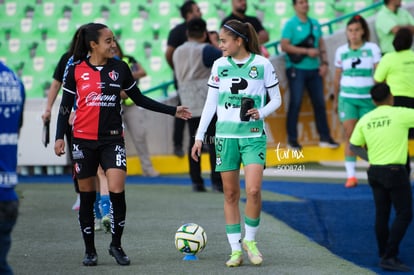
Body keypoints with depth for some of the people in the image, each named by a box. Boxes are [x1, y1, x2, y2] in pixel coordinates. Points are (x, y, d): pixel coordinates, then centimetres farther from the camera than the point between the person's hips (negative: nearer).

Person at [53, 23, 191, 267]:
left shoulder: (120, 68, 4)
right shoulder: (76, 70, -1)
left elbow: (139, 98, 12)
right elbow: (65, 106, 4)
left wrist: (173, 111, 9)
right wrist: (60, 137, -4)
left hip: (112, 139, 1)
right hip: (84, 141, -1)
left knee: (117, 190, -14)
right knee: (87, 195, 5)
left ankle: (116, 245, 3)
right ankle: (90, 249, 17)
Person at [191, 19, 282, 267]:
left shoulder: (262, 64, -2)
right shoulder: (219, 65, 7)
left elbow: (276, 99, 6)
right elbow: (211, 103, 11)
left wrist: (261, 112, -14)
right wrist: (199, 137, 8)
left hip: (253, 135, -3)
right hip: (226, 135, 3)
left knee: (253, 190, -15)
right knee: (231, 194, 2)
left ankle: (250, 240, 5)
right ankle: (235, 249, 8)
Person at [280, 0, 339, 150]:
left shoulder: (315, 24, 12)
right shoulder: (290, 24, -5)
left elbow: (321, 44, 15)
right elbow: (284, 46, -13)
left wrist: (324, 62, 2)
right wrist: (307, 51, -16)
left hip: (314, 69, 5)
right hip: (297, 69, -5)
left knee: (320, 103, 7)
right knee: (296, 103, -5)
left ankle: (325, 137, 14)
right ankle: (292, 139, 1)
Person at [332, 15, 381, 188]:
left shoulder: (372, 48, 0)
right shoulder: (341, 51, 6)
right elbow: (337, 77, 15)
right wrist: (335, 99, 18)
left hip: (367, 97, -1)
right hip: (347, 98, 1)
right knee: (350, 135, -7)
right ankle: (351, 175, -8)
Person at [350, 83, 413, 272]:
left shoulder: (365, 120, 4)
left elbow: (354, 146, 9)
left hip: (375, 171, 6)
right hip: (395, 171, -6)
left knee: (381, 214, 13)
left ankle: (384, 256, 20)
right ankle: (389, 257, -9)